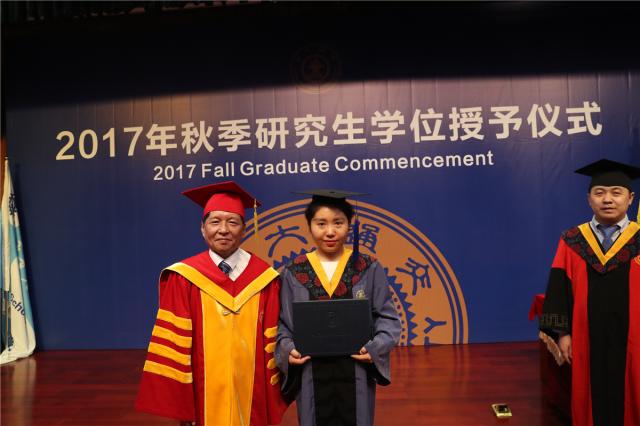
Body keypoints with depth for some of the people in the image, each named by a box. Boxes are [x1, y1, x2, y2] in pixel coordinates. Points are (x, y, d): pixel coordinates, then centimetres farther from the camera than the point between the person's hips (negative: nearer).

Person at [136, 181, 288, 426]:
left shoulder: (264, 278, -3)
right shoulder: (183, 279, -7)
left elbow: (272, 343, -1)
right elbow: (174, 342, -7)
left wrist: (273, 403, -1)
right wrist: (180, 406, -8)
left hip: (252, 400, 1)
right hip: (203, 398, -1)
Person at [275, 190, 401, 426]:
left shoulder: (369, 269, -2)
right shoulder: (294, 273, -1)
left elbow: (388, 318, 0)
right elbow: (283, 323, 3)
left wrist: (375, 347, -15)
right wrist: (288, 349, -14)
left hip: (355, 375, 0)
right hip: (312, 376, 0)